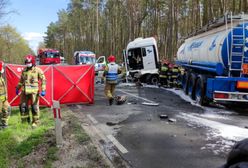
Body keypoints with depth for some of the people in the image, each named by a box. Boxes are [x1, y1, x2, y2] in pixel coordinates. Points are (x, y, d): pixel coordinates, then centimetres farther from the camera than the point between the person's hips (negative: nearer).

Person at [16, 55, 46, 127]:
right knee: (23, 106, 7)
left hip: (34, 91, -5)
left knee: (34, 107, 0)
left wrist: (43, 90, -13)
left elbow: (43, 80, -6)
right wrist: (17, 88, 23)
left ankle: (35, 122, 13)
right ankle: (25, 120, 23)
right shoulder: (24, 70, 12)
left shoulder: (38, 70, -4)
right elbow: (21, 80, 24)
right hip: (25, 91, 5)